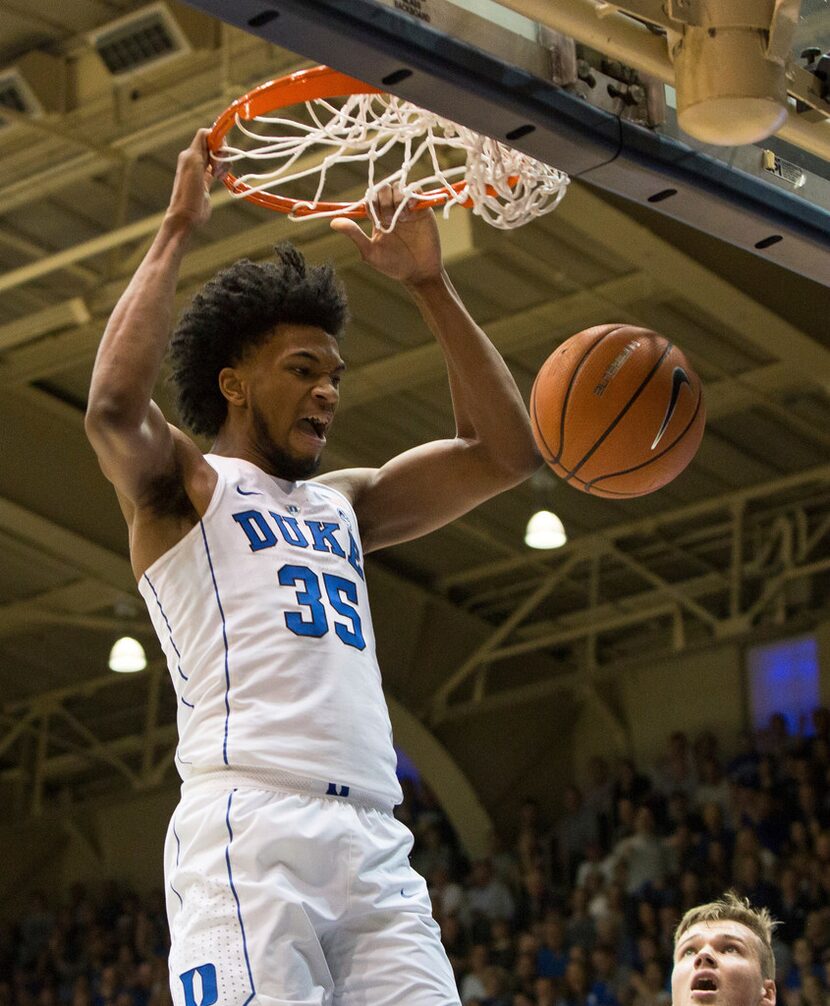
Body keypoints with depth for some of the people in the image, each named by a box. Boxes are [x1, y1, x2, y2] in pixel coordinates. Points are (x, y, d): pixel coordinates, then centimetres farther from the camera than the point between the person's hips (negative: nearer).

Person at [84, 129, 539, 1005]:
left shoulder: (345, 505, 30)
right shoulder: (181, 488, 12)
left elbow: (504, 453, 25)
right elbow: (113, 406, -11)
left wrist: (428, 285, 19)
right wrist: (178, 228, -2)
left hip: (373, 842, 6)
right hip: (248, 827, -6)